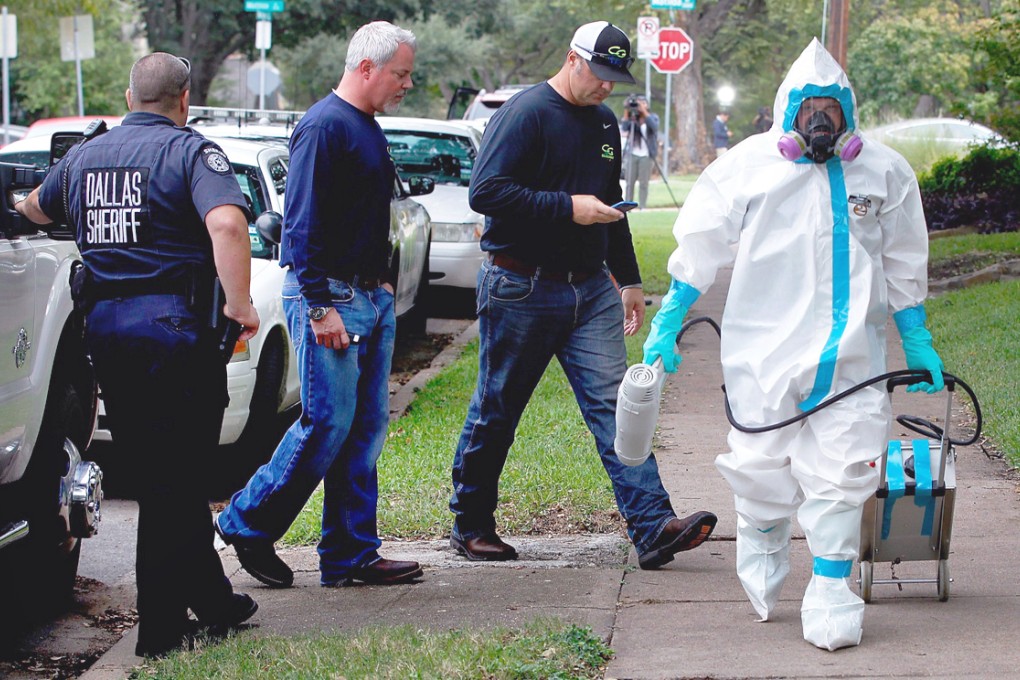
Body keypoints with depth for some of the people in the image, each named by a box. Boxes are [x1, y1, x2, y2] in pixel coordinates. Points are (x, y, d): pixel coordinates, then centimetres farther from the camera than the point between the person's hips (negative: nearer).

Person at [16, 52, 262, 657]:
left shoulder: (84, 156, 13)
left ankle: (210, 597, 26)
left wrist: (22, 204, 56)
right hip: (172, 323, -6)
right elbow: (226, 224, -25)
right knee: (174, 478, 1)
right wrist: (240, 304, -16)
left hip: (103, 327, 6)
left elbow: (38, 209, 33)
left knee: (159, 473, 15)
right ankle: (162, 629, 2)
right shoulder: (191, 151, -6)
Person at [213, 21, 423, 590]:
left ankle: (351, 554, 12)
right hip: (331, 297, -9)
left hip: (374, 299, 10)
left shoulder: (368, 129, 17)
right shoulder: (325, 126, -13)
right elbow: (302, 224, -18)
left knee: (367, 427, 8)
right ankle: (249, 524, 7)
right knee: (327, 424, -8)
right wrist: (320, 306, -21)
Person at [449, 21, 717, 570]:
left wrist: (628, 279, 25)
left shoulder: (603, 122, 16)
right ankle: (470, 525, 20)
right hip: (522, 291, -6)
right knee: (496, 411, 5)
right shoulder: (525, 114, -11)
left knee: (613, 403, -5)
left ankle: (653, 526, -13)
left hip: (590, 289, 6)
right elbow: (485, 192, -20)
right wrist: (568, 208, -21)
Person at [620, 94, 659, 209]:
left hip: (646, 156, -1)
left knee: (643, 183, -4)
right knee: (630, 183, -2)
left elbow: (654, 127, -16)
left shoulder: (653, 117, 6)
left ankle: (642, 207, -2)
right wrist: (627, 112, -15)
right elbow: (624, 128, -10)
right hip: (631, 155, 1)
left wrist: (644, 112, -21)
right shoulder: (632, 118, 8)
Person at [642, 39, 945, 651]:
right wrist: (667, 324, 4)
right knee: (762, 468, 5)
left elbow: (903, 267, 15)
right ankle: (762, 554, 33)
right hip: (763, 347, -1)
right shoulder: (748, 165, -2)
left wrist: (918, 344, 16)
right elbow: (699, 248, 6)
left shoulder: (884, 172, 4)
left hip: (849, 357, 1)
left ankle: (831, 591, 6)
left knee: (840, 474, -5)